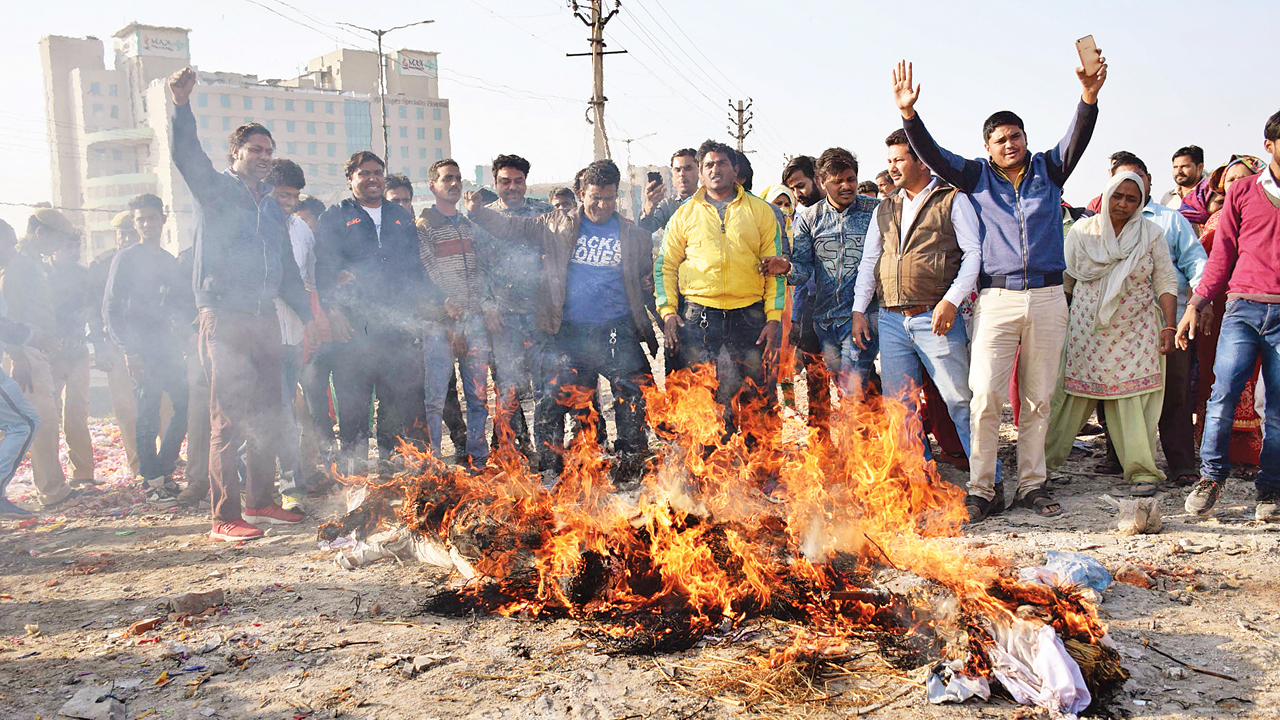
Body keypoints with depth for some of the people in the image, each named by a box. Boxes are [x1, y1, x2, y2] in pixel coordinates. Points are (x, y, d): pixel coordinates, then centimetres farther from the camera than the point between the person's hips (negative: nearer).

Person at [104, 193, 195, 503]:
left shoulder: (170, 261, 17)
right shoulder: (126, 259, 1)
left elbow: (186, 303, 22)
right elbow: (110, 308, -4)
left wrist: (179, 329, 4)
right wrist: (128, 350, -11)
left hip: (169, 348, 6)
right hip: (141, 349, -5)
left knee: (186, 405, 2)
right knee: (148, 417, -3)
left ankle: (163, 473, 16)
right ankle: (152, 481, 7)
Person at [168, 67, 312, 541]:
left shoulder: (273, 207, 21)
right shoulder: (215, 190, 4)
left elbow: (287, 269, 24)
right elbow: (186, 155, -17)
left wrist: (308, 315, 18)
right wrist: (181, 104, -33)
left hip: (265, 319, 6)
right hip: (224, 319, -6)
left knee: (266, 416, 9)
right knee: (228, 420, -8)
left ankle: (260, 502, 20)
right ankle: (224, 518, -5)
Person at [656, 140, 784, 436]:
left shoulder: (761, 211, 9)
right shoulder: (685, 215, 11)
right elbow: (665, 265, 12)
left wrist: (774, 318, -1)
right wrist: (667, 311, 0)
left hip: (749, 315, 0)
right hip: (698, 316, 0)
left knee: (755, 395, 3)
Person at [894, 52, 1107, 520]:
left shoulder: (1049, 170, 13)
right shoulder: (977, 176, 9)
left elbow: (1077, 138, -2)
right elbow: (931, 154, 0)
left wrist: (1089, 96, -21)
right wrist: (909, 114, -15)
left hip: (1048, 297, 2)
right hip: (997, 298, -2)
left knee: (1038, 398, 7)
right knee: (985, 397, -9)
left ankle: (1031, 485, 16)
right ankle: (980, 490, -1)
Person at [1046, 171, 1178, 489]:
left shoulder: (1151, 234, 4)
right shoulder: (1082, 231, 2)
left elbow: (1166, 282, 6)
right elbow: (1063, 279, 8)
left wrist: (1168, 325, -2)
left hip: (1136, 331, 1)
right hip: (1088, 330, 0)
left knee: (1135, 398, -2)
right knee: (1073, 395, 1)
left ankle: (1142, 470, 8)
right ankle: (1040, 460, 13)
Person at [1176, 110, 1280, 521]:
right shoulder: (1242, 191, 11)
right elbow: (1222, 256, 11)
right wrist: (1196, 304, 3)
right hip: (1243, 306, 0)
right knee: (1223, 391, -10)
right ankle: (1211, 477, 3)